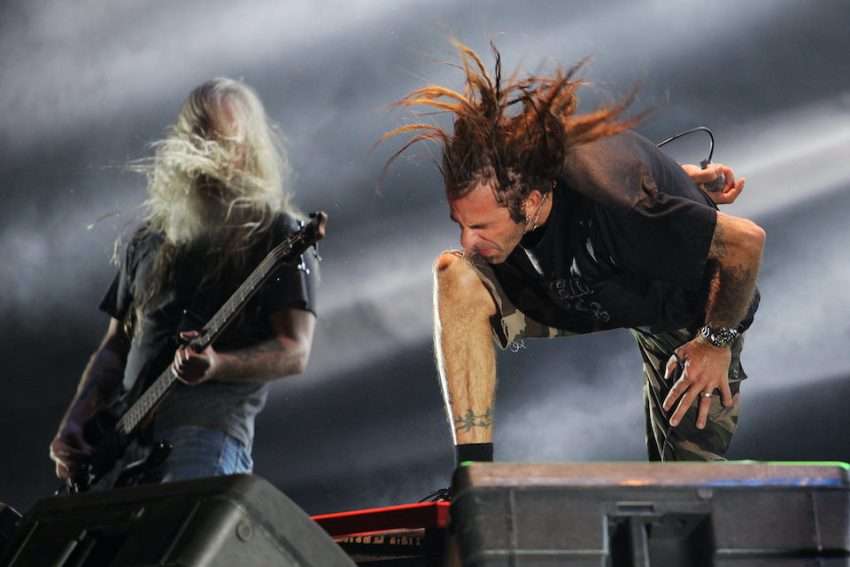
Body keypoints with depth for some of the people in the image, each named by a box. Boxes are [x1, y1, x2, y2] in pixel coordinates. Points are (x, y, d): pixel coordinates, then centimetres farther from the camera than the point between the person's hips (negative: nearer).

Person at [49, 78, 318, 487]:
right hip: (124, 436, 6)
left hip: (209, 430, -6)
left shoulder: (276, 234, 5)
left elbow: (294, 353, -3)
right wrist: (74, 423, 7)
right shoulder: (150, 241, 22)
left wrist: (216, 365, -21)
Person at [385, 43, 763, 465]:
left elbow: (746, 239, -31)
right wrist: (671, 174, 8)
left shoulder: (611, 205, -45)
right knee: (456, 276, -26)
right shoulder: (505, 172, -25)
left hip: (688, 309, -4)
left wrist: (717, 341, -18)